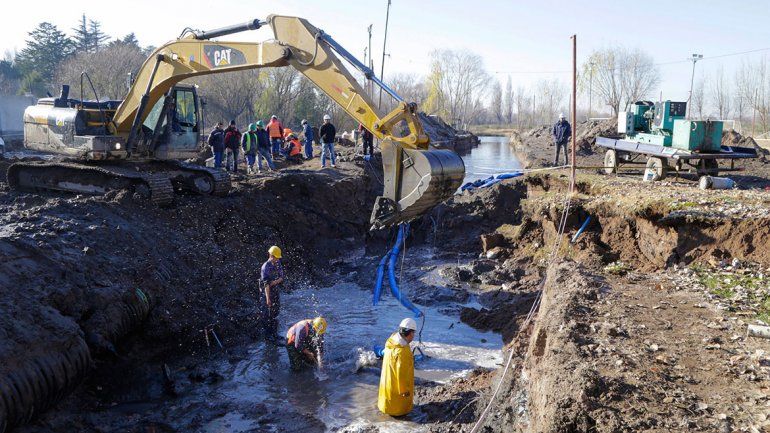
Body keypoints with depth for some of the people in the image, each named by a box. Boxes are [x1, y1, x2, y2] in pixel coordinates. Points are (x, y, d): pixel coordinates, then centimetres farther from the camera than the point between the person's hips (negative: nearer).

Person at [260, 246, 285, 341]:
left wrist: (275, 281, -18)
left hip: (276, 291, 7)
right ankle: (267, 334, 15)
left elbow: (281, 277, 3)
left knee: (275, 313, 14)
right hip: (267, 292, -7)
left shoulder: (278, 264, 1)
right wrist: (268, 298, -26)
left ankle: (274, 333, 26)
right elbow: (266, 284, -23)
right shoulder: (266, 267, -20)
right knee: (267, 314, 3)